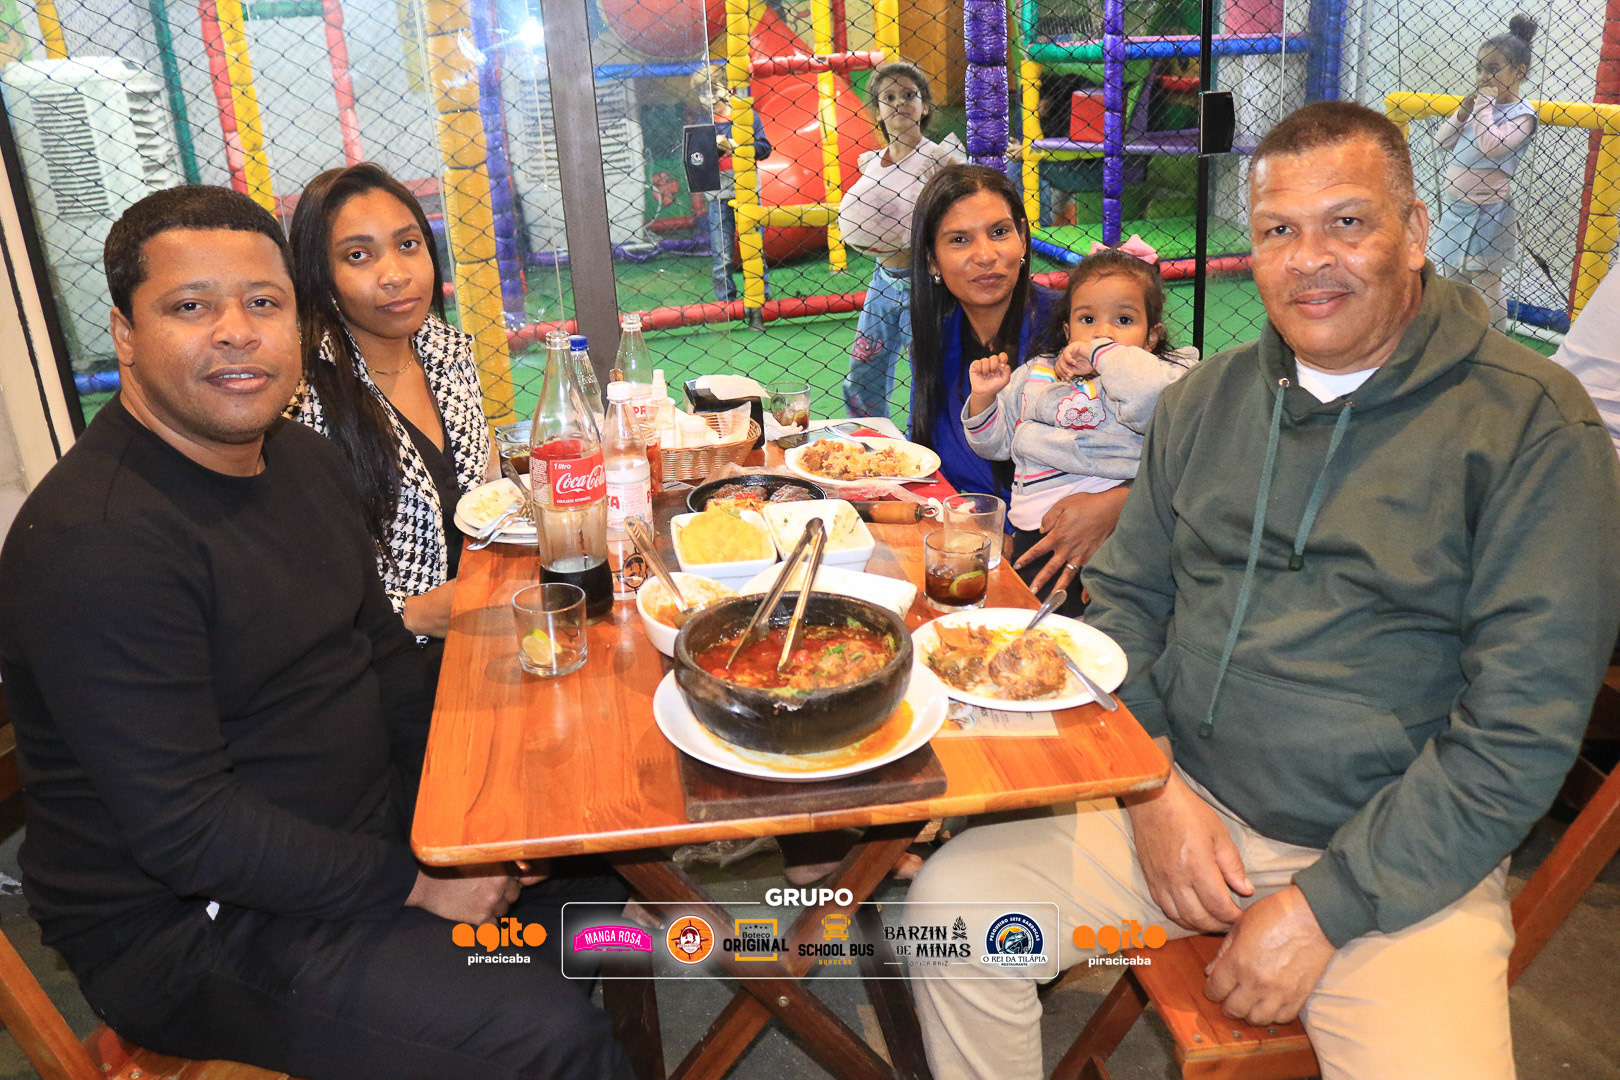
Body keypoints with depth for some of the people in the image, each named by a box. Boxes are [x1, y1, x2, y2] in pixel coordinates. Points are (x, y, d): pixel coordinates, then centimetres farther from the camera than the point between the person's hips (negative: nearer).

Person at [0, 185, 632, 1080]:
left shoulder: (307, 461, 5)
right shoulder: (94, 543, -26)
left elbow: (380, 646, 11)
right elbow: (185, 832, -26)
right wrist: (415, 883, -20)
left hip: (357, 832, 9)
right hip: (192, 927, -9)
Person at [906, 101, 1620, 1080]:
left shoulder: (1534, 426, -8)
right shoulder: (1206, 398, 7)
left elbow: (1522, 731, -11)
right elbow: (1124, 597, 10)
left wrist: (1325, 907, -14)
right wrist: (1151, 788, -6)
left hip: (1404, 855, -3)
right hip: (1182, 809, 4)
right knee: (950, 897, -10)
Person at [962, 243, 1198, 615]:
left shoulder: (1154, 373, 6)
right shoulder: (1035, 374, 22)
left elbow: (1149, 401, -21)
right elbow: (995, 444, 29)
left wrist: (1101, 351, -9)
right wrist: (983, 397, 10)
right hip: (1033, 524, 4)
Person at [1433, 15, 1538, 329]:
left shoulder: (1522, 113, -9)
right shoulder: (1479, 103, 10)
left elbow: (1491, 146, -24)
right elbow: (1442, 142, 8)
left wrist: (1484, 106, -15)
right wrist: (1462, 113, -5)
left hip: (1487, 212, -7)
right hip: (1454, 208, 8)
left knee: (1486, 286, -3)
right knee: (1454, 281, 16)